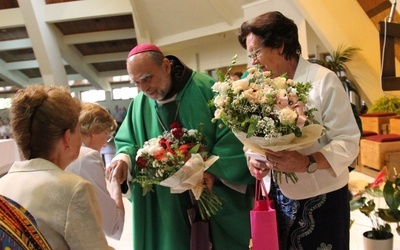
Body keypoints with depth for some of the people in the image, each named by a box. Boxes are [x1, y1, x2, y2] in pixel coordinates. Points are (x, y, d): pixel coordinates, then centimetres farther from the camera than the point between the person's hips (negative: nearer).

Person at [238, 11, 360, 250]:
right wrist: (256, 160, -11)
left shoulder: (323, 80, -13)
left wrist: (307, 163, -31)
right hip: (279, 197, 5)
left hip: (321, 198, -5)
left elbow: (348, 142, -16)